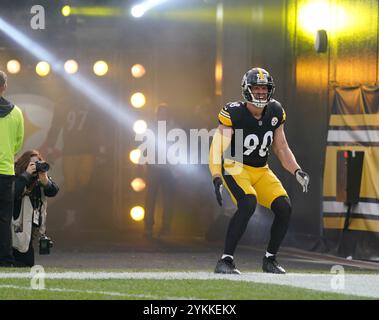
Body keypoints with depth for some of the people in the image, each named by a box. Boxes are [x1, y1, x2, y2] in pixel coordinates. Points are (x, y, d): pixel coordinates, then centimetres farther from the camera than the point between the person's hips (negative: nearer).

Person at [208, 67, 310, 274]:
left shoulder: (275, 112, 0)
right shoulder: (233, 113, -17)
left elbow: (281, 149, 11)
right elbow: (217, 149, -23)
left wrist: (297, 171, -3)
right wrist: (217, 179, -37)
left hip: (260, 171, 6)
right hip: (235, 167, -6)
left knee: (284, 207, -11)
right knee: (248, 203, -32)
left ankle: (270, 259, 8)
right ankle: (225, 261, -27)